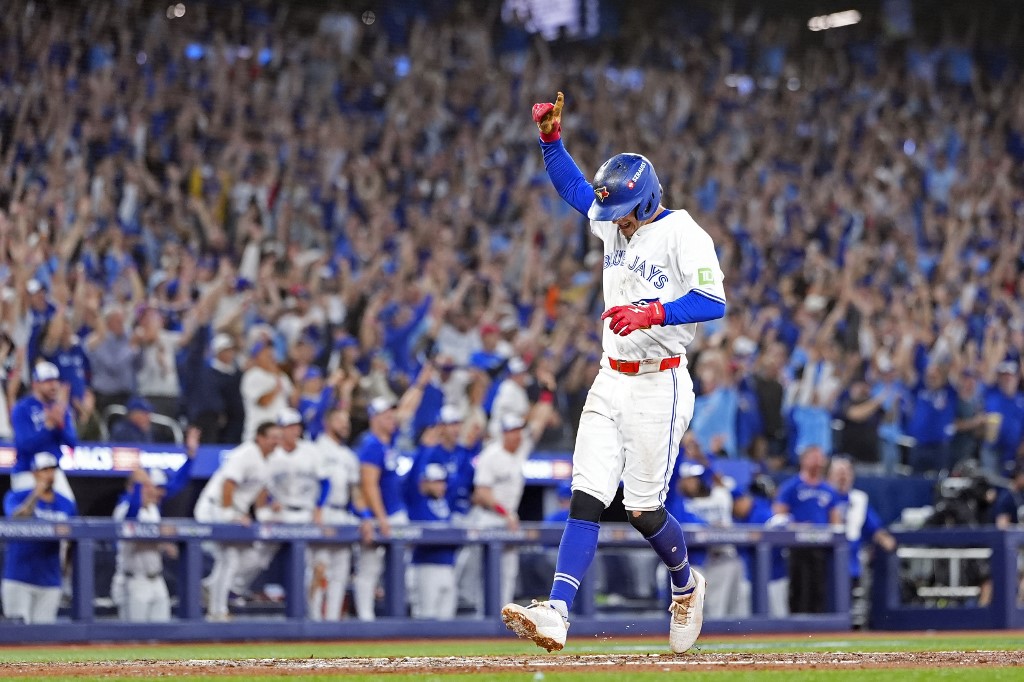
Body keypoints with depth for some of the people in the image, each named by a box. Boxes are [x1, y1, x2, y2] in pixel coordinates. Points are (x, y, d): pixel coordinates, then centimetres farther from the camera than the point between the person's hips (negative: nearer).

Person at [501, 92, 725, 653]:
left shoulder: (682, 234, -12)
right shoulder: (612, 223, 10)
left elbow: (713, 302, -22)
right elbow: (573, 187, 26)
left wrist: (652, 313, -32)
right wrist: (551, 137, 11)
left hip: (658, 388, -7)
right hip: (610, 383, 7)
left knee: (643, 509, -3)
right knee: (586, 497, -6)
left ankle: (685, 583, 27)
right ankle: (556, 613, -16)